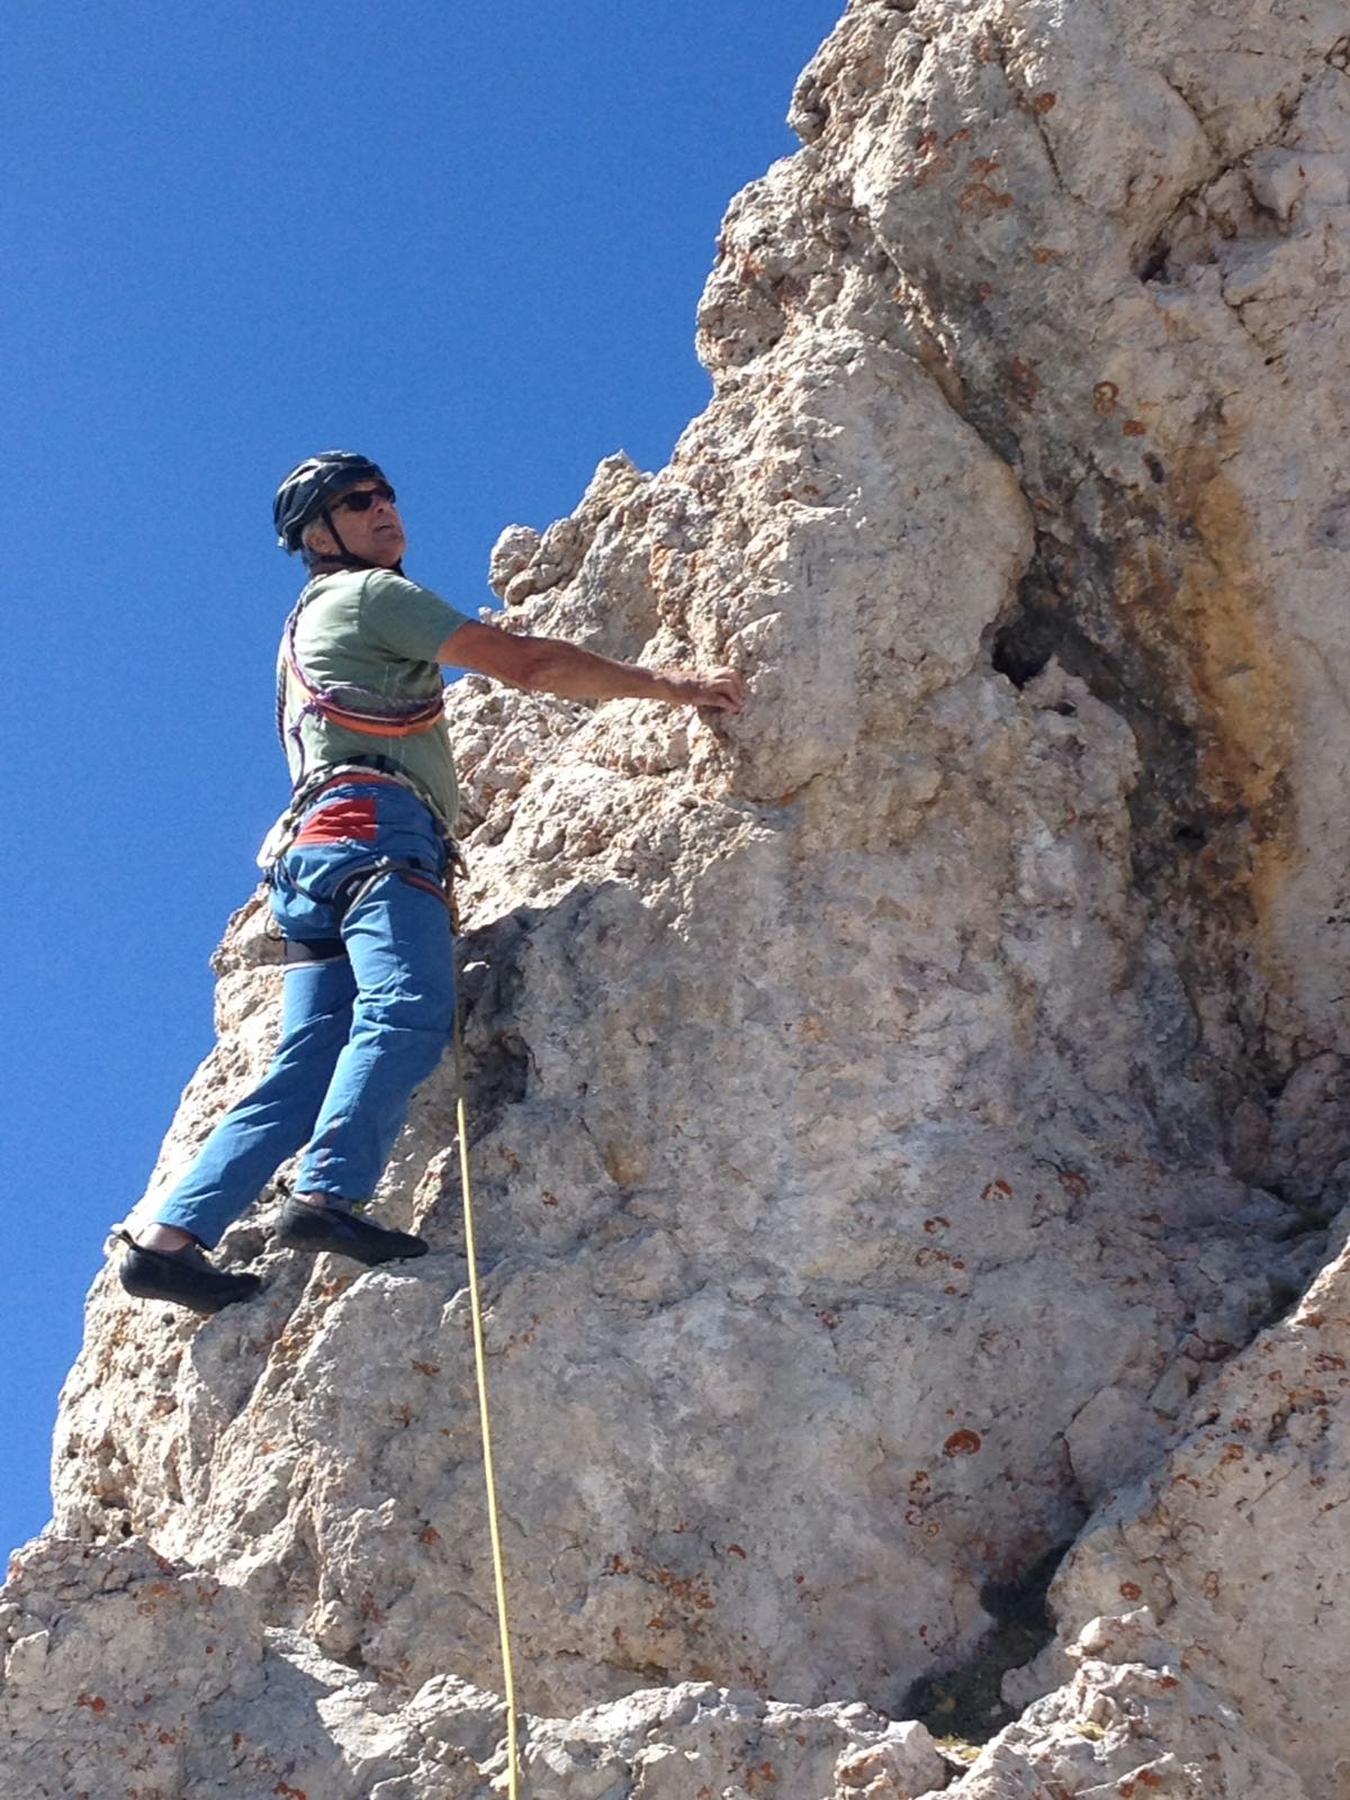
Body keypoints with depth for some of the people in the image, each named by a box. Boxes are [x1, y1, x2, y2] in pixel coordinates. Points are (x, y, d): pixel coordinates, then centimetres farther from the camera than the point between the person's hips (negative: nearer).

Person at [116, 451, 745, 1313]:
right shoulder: (371, 595, 9)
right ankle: (330, 1195, -45)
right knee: (407, 1014, -27)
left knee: (309, 1066, -3)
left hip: (308, 852, 9)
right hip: (375, 829, -9)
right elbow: (527, 662, 3)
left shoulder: (305, 629, 37)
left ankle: (170, 1235, -12)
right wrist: (671, 685, 7)